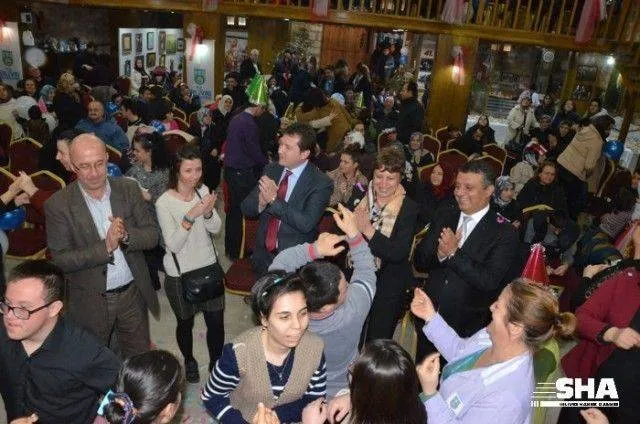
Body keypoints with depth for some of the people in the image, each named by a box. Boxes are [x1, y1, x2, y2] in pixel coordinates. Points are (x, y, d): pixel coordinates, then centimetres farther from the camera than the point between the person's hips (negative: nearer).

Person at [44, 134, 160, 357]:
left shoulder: (129, 189, -6)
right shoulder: (58, 204, -13)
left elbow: (152, 235, -5)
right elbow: (61, 259, -14)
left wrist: (126, 236, -25)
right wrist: (105, 247, -28)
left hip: (133, 294, 2)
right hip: (91, 303, -2)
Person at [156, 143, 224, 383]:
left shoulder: (203, 191, -6)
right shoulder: (164, 203, -18)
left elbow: (216, 229, -3)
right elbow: (173, 245, -22)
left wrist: (208, 212, -25)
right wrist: (190, 216, -34)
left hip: (208, 266, 3)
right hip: (180, 274, -3)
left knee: (216, 322, 8)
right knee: (185, 323, 18)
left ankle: (216, 363, 34)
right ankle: (189, 361, 46)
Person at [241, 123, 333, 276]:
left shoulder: (321, 183, -16)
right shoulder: (271, 170, 0)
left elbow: (306, 223, -26)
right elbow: (246, 208, -1)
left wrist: (274, 199, -28)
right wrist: (261, 202, -22)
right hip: (262, 256, 5)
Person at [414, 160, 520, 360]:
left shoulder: (504, 233, -12)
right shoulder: (444, 218, 2)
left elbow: (490, 281, -21)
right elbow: (419, 261, 1)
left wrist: (454, 253, -26)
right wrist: (439, 254, -19)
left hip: (468, 329, -4)